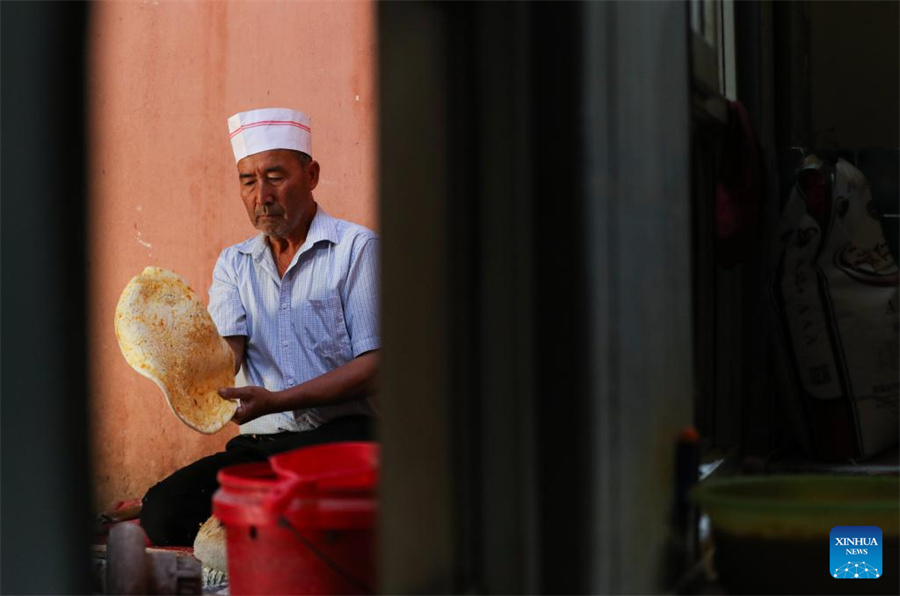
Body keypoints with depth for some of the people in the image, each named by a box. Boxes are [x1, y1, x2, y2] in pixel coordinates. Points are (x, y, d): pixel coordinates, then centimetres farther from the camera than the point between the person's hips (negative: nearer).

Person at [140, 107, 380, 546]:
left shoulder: (356, 248, 3)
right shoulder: (234, 264, 19)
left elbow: (374, 367, -6)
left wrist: (275, 401, -17)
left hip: (342, 432, -4)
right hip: (259, 445, 4)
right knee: (162, 511, -21)